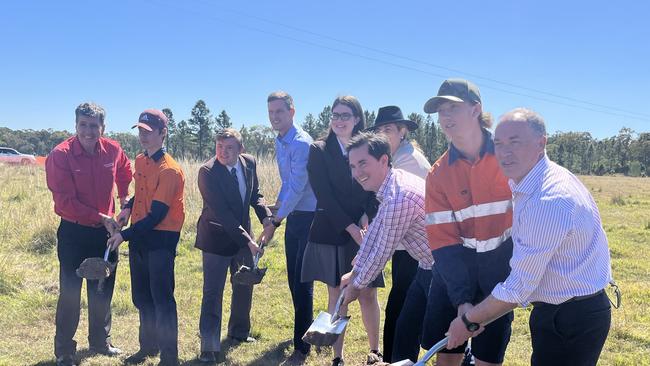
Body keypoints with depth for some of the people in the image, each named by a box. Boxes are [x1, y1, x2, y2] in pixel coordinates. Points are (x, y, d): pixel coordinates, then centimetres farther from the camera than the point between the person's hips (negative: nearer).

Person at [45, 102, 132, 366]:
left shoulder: (113, 150, -4)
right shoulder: (60, 155, -17)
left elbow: (125, 174, 19)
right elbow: (65, 201, -20)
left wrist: (124, 201, 10)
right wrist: (101, 218, -20)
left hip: (104, 230, 5)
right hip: (74, 232, -4)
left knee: (103, 291, 17)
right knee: (70, 293, 2)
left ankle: (100, 341, 36)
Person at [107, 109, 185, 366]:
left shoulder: (169, 170, -19)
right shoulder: (140, 161, 7)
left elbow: (157, 215, -20)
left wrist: (124, 235, -18)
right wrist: (128, 208, 5)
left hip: (161, 239, -8)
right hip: (138, 237, 8)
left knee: (162, 300, -2)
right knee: (141, 297, 18)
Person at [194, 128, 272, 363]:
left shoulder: (249, 163, -5)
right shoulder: (208, 172, -23)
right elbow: (221, 212, -26)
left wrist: (266, 216, -12)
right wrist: (247, 240, -29)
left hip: (242, 233, 6)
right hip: (217, 238, -6)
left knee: (244, 286, 20)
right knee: (212, 294, -5)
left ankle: (239, 331, 41)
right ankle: (209, 348, 3)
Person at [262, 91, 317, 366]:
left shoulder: (301, 142, -18)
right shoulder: (279, 142, 11)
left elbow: (297, 187, -22)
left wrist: (276, 220, -18)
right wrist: (277, 206, 12)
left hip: (308, 217, -9)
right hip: (292, 216, 9)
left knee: (301, 282, -6)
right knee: (293, 279, 15)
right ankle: (305, 330, 33)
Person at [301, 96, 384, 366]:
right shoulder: (319, 151, 0)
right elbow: (324, 195, -7)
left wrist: (366, 218, -15)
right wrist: (350, 227, -14)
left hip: (363, 232, 1)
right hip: (331, 233, -1)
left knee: (368, 294, 4)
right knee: (336, 296, 4)